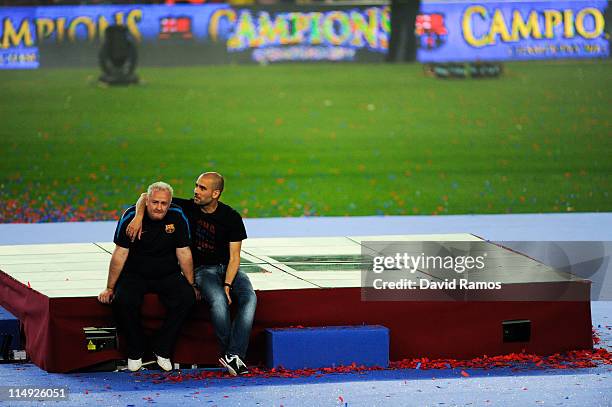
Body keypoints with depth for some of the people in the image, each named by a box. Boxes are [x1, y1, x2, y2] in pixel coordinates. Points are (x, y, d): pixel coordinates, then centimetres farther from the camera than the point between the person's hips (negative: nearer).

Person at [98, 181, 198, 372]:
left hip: (168, 275, 2)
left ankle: (162, 350, -11)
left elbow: (184, 253, -2)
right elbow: (120, 254, -11)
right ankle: (135, 351, -7)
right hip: (135, 275, -2)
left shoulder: (178, 217, -8)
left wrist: (191, 285, -2)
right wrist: (110, 288, -10)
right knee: (123, 301, -31)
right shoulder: (131, 217, -14)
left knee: (186, 297, -26)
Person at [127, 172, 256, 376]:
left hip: (228, 268, 1)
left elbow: (234, 257, -7)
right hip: (203, 269, -1)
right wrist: (139, 216, -22)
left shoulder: (231, 217, -5)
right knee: (218, 300, -34)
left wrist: (227, 285, -22)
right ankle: (229, 354, -27)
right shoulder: (187, 208, -3)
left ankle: (233, 355, -37)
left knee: (249, 298, -29)